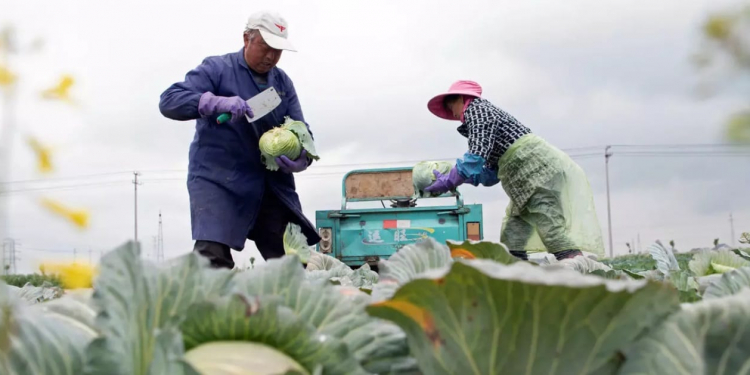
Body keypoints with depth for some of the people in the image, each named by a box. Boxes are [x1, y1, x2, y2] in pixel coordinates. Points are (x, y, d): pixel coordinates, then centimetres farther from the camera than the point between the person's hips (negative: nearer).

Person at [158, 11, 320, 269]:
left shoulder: (283, 82, 13)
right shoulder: (217, 69, -3)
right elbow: (169, 101, -12)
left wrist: (301, 158, -13)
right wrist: (216, 102, -28)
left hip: (271, 185, 5)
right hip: (218, 180, -5)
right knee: (212, 258, -19)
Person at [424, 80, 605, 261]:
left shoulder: (475, 109, -2)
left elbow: (477, 156, -17)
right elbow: (491, 174, 22)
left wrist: (448, 182, -10)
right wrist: (456, 177, 20)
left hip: (544, 170, -10)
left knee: (555, 233, -17)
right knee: (512, 238, 6)